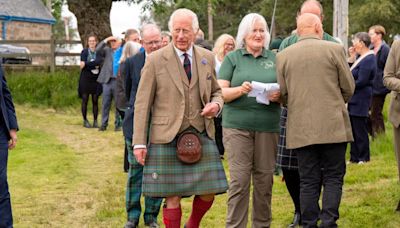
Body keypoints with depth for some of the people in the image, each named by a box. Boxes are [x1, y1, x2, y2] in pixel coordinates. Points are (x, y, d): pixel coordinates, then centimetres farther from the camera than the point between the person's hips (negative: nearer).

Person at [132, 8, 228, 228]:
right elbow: (142, 103, -2)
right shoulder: (155, 60, -2)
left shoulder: (207, 58, 9)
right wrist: (139, 143, -7)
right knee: (172, 196, -1)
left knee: (208, 192, 2)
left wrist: (216, 104, -4)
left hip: (201, 134, 3)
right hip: (167, 136, -3)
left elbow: (216, 91, 21)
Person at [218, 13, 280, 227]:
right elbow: (221, 92, 0)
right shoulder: (232, 58, 6)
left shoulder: (274, 58, 12)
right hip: (237, 125, -2)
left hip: (268, 126, 2)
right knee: (239, 179, -6)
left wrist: (279, 96, -9)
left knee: (264, 178, 4)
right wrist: (240, 90, -19)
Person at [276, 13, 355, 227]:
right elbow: (348, 88, 2)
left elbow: (283, 94, 6)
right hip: (333, 126, -2)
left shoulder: (283, 56, 3)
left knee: (308, 181, 7)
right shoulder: (335, 49, -3)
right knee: (333, 177, 6)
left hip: (301, 128, 2)